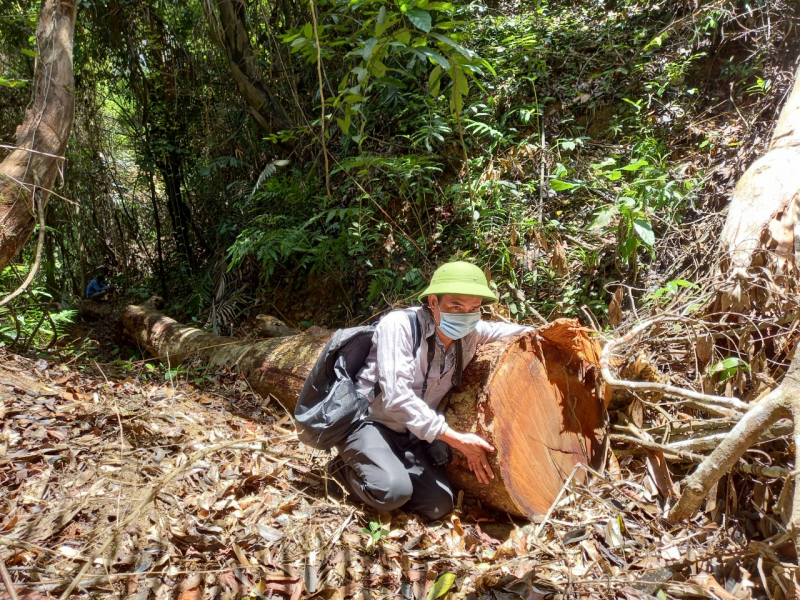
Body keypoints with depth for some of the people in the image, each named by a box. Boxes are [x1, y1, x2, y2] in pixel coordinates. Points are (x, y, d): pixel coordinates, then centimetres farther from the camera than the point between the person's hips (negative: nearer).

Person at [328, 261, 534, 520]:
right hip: (368, 421, -6)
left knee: (439, 505, -9)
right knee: (393, 490, -29)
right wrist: (456, 438, -28)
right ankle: (346, 469, 3)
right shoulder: (400, 325, -24)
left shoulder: (470, 333, -6)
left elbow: (500, 330, 16)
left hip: (410, 433, 6)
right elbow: (395, 397, -29)